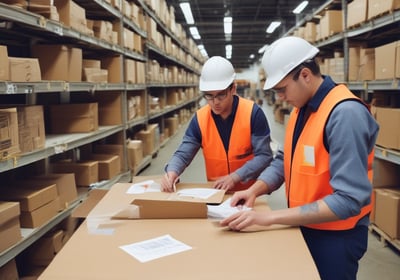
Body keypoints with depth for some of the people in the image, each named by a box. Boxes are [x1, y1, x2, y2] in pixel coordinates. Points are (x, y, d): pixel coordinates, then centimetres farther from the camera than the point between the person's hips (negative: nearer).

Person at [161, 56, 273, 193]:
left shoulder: (253, 112, -11)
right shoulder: (199, 118, -3)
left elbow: (264, 155, -11)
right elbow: (183, 154, -2)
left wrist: (235, 177, -22)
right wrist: (172, 172, -23)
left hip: (250, 190, -2)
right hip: (216, 191, 2)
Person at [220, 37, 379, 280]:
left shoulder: (345, 114, -25)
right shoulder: (302, 108, 2)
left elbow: (349, 199, -29)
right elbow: (286, 160, 9)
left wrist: (271, 217, -30)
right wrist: (255, 189, -9)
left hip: (335, 235, -8)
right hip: (304, 225, 8)